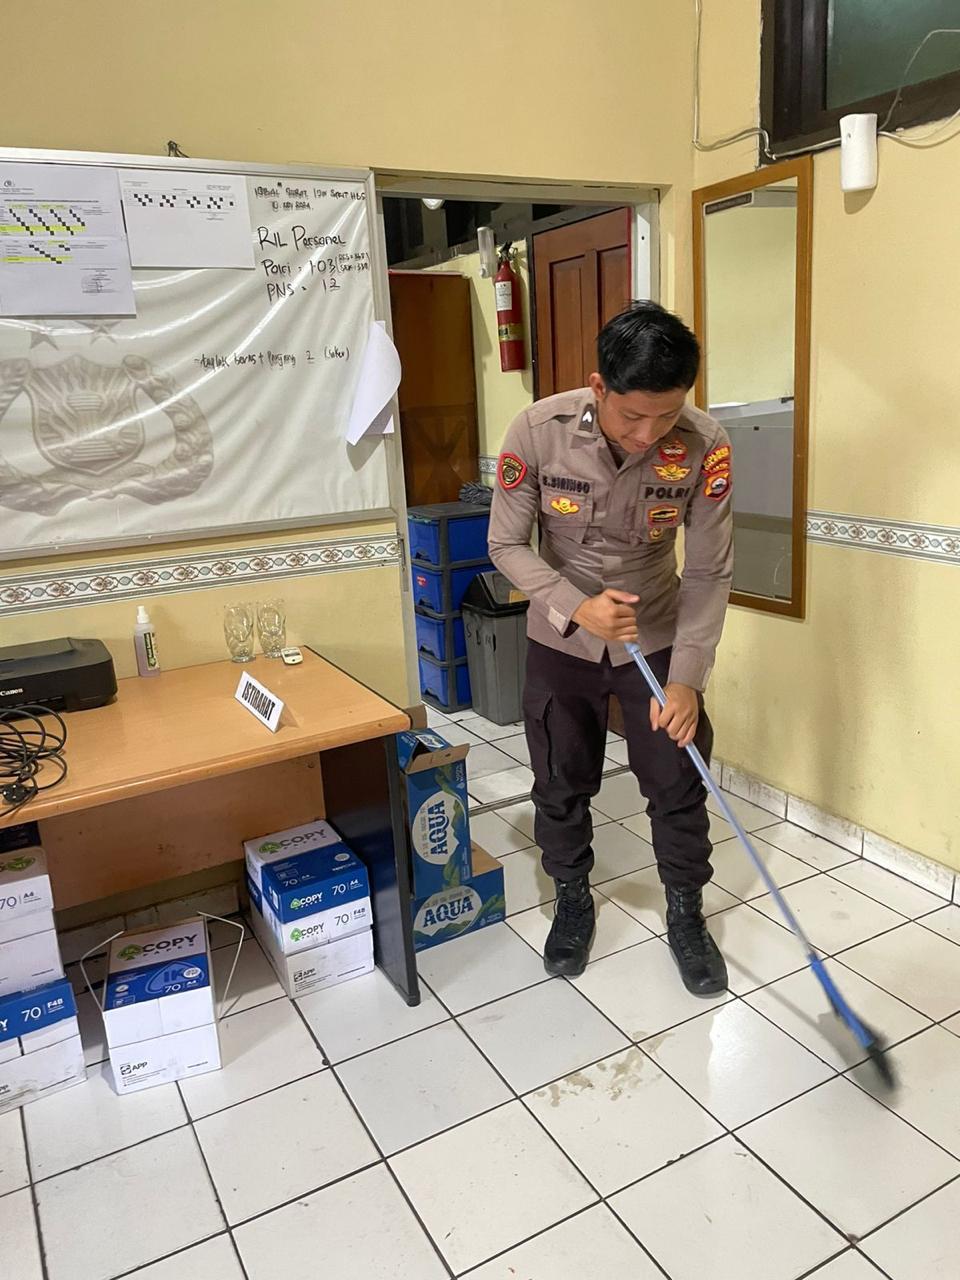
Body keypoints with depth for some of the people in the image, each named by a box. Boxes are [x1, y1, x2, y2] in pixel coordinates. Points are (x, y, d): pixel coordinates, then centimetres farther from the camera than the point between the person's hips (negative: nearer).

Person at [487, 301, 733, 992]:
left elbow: (710, 573, -15)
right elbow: (508, 545, -14)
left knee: (678, 784, 7)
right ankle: (573, 900, 37)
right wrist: (577, 607, -30)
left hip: (658, 637, 0)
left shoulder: (706, 445, -22)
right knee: (561, 783, 12)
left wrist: (687, 677, -22)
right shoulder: (538, 431, -24)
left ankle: (686, 912, 31)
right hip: (562, 639, 0)